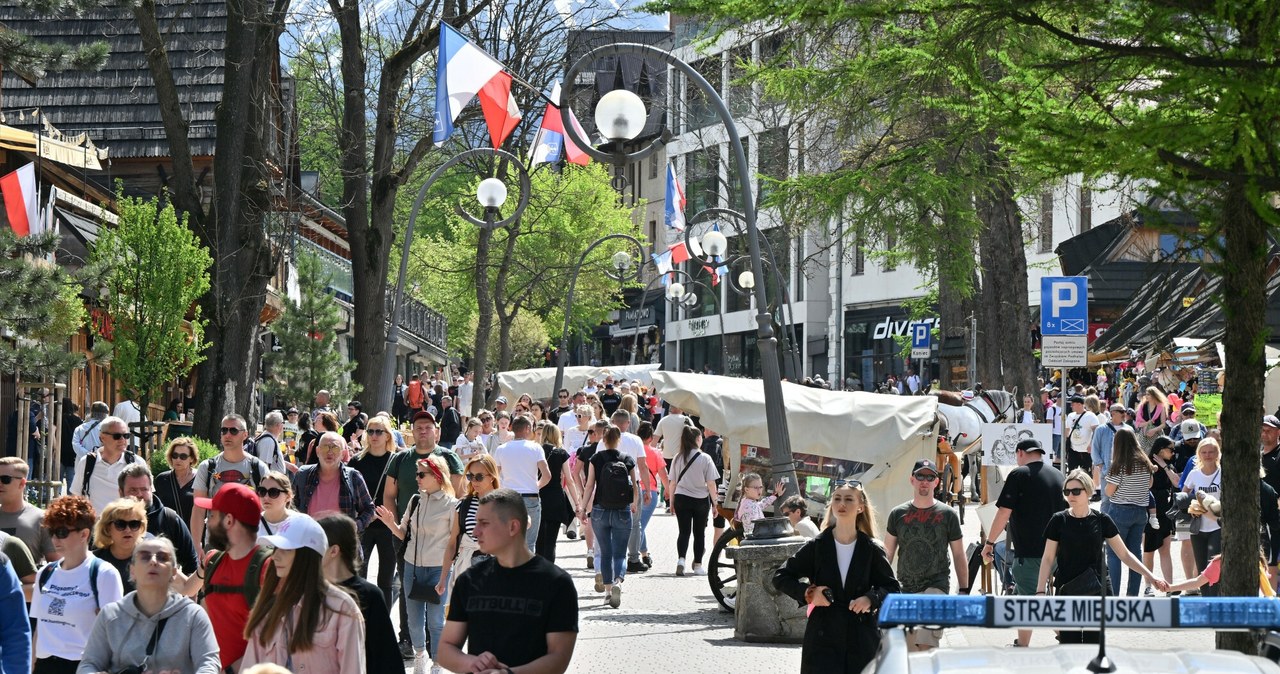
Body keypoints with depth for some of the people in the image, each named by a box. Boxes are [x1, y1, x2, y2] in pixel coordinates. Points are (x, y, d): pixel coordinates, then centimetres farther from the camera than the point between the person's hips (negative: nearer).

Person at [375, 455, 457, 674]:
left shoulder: (451, 505, -10)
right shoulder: (416, 500, 5)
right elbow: (404, 533, 12)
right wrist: (391, 523, -6)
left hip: (438, 569, -5)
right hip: (412, 566, 5)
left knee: (435, 621, 0)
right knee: (414, 619, 14)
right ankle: (419, 653, 37)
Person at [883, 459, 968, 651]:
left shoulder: (948, 514, 3)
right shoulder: (898, 514, 8)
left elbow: (959, 555, 7)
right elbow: (887, 554, 13)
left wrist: (964, 590, 4)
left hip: (936, 586, -4)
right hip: (905, 589, 4)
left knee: (926, 645, -24)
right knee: (909, 651, 6)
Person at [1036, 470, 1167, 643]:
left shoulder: (1101, 520, 1)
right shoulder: (1059, 520, -1)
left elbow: (1124, 554, 7)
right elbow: (1048, 559, 1)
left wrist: (1149, 575, -2)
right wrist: (1040, 591, -7)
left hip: (1097, 590, 1)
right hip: (1067, 592, -1)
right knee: (1069, 644, -5)